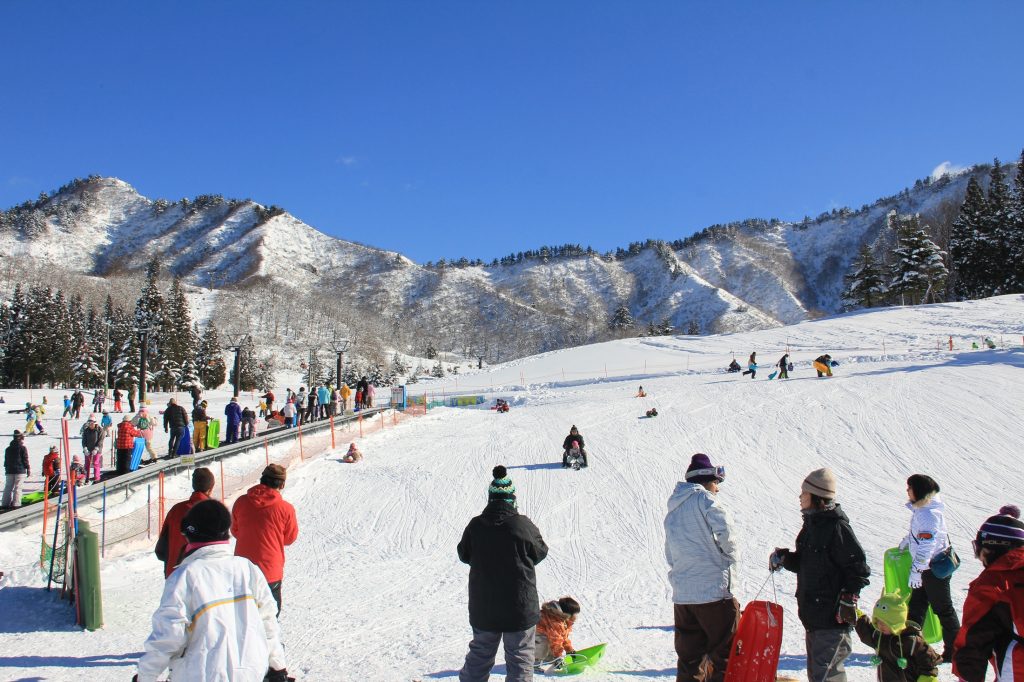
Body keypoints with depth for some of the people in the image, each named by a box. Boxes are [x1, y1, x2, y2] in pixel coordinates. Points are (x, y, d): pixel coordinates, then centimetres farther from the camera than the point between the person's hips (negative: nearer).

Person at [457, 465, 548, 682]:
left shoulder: (475, 526, -9)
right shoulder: (523, 525, -16)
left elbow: (464, 555, 6)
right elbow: (540, 553, -2)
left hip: (482, 609, 3)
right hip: (519, 608, -3)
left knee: (479, 655, 19)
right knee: (520, 657, 10)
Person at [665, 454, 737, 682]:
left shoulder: (672, 510, 18)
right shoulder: (703, 498, -6)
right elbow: (724, 530, -18)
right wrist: (731, 554, -1)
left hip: (681, 594, 7)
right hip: (712, 589, -7)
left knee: (688, 656, 13)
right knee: (726, 653, 1)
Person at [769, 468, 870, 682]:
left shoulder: (837, 527, -16)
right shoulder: (812, 523, 12)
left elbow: (858, 567, -15)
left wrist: (849, 598, -19)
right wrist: (784, 558, 4)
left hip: (833, 616, -10)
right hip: (811, 612, 10)